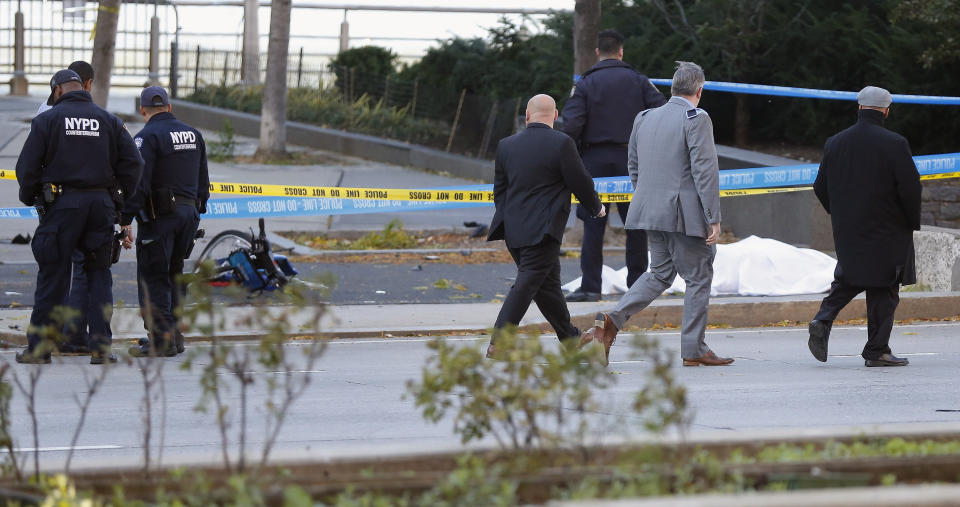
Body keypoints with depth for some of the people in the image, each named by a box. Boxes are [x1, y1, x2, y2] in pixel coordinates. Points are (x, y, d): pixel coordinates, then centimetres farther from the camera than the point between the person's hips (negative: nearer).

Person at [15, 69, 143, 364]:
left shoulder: (47, 120, -1)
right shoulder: (108, 121, 9)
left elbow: (27, 166, -4)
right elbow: (132, 163, 5)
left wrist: (29, 197, 12)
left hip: (62, 204, -3)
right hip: (101, 203, 3)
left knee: (52, 276, 1)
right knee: (99, 275, 9)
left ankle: (39, 349, 4)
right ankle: (100, 348, 3)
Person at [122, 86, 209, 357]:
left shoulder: (147, 137, -10)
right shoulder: (193, 134, 13)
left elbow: (138, 182, -17)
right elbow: (203, 180, 19)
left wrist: (126, 219, -15)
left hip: (159, 214, -7)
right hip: (189, 212, 7)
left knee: (153, 277, -3)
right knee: (174, 274, 17)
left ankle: (161, 338, -6)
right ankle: (175, 333, 18)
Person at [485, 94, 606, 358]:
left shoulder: (506, 145, 7)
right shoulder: (561, 144, -10)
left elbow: (499, 190, 12)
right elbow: (580, 183, -5)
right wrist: (596, 207, 13)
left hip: (514, 229, 6)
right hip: (542, 232, -6)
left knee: (548, 284, 17)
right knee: (527, 285, -8)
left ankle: (571, 339, 30)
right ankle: (497, 343, -17)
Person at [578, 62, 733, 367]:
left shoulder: (644, 118, 11)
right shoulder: (696, 119, -11)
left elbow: (633, 167, 17)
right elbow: (705, 171, -16)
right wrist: (713, 219, -14)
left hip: (651, 212, 7)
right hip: (685, 215, -7)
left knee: (660, 273, 17)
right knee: (698, 278, 5)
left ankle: (613, 321, -1)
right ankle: (693, 350, 7)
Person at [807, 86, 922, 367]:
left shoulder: (835, 143, 2)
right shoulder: (894, 144, -14)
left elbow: (821, 187, 8)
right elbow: (911, 187, -15)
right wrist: (912, 222, 0)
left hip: (847, 230, 5)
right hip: (886, 233, -5)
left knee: (848, 279, 19)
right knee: (883, 290, 4)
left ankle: (823, 321, -3)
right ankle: (876, 351, 7)